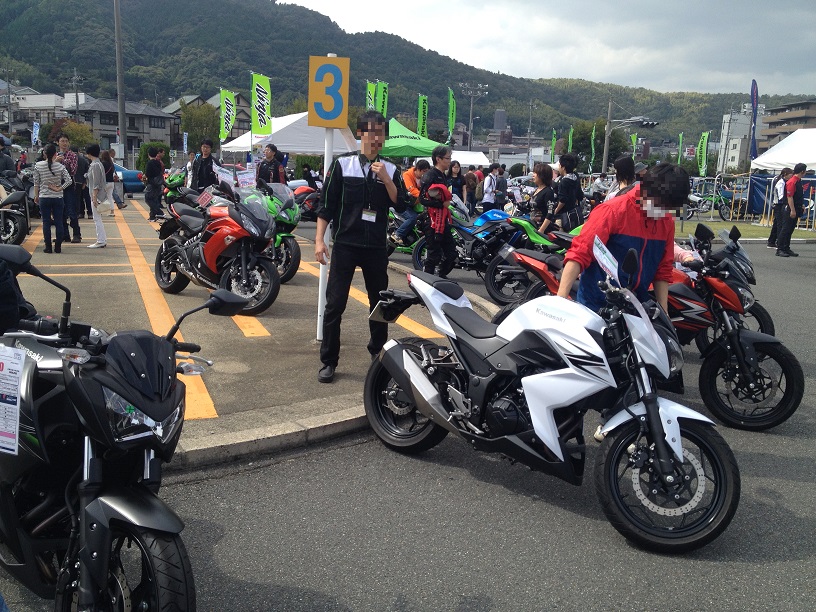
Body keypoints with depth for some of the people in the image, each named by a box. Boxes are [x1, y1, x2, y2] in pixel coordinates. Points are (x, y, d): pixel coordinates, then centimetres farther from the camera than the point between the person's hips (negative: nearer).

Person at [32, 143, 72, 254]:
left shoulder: (38, 166, -4)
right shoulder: (60, 166, -5)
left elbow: (36, 183, 1)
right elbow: (69, 180, -12)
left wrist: (36, 195, 11)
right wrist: (59, 189, -6)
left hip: (44, 198, 0)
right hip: (58, 198, 0)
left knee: (46, 222, 5)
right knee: (59, 222, 5)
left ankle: (48, 247, 6)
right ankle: (58, 247, 7)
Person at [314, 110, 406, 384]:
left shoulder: (390, 170, 6)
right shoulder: (342, 164, 0)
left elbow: (401, 206, -3)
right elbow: (326, 205, 0)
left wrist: (385, 179, -15)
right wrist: (319, 240, -7)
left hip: (376, 247, 3)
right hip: (345, 245, -2)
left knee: (380, 302, 12)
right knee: (334, 304, -3)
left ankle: (378, 351, 30)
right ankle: (328, 360, 6)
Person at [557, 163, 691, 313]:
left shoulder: (668, 222, 4)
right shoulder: (612, 211, -15)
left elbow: (663, 269, 11)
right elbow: (579, 254, -19)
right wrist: (560, 300, -28)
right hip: (596, 306, -5)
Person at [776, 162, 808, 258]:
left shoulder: (799, 181, 14)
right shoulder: (791, 182, -16)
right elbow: (789, 197, -20)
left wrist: (802, 206, 21)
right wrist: (792, 210, -22)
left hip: (796, 209, 9)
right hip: (790, 210, -9)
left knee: (790, 230, 13)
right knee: (785, 229, -7)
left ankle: (786, 249, 18)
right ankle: (779, 250, -4)